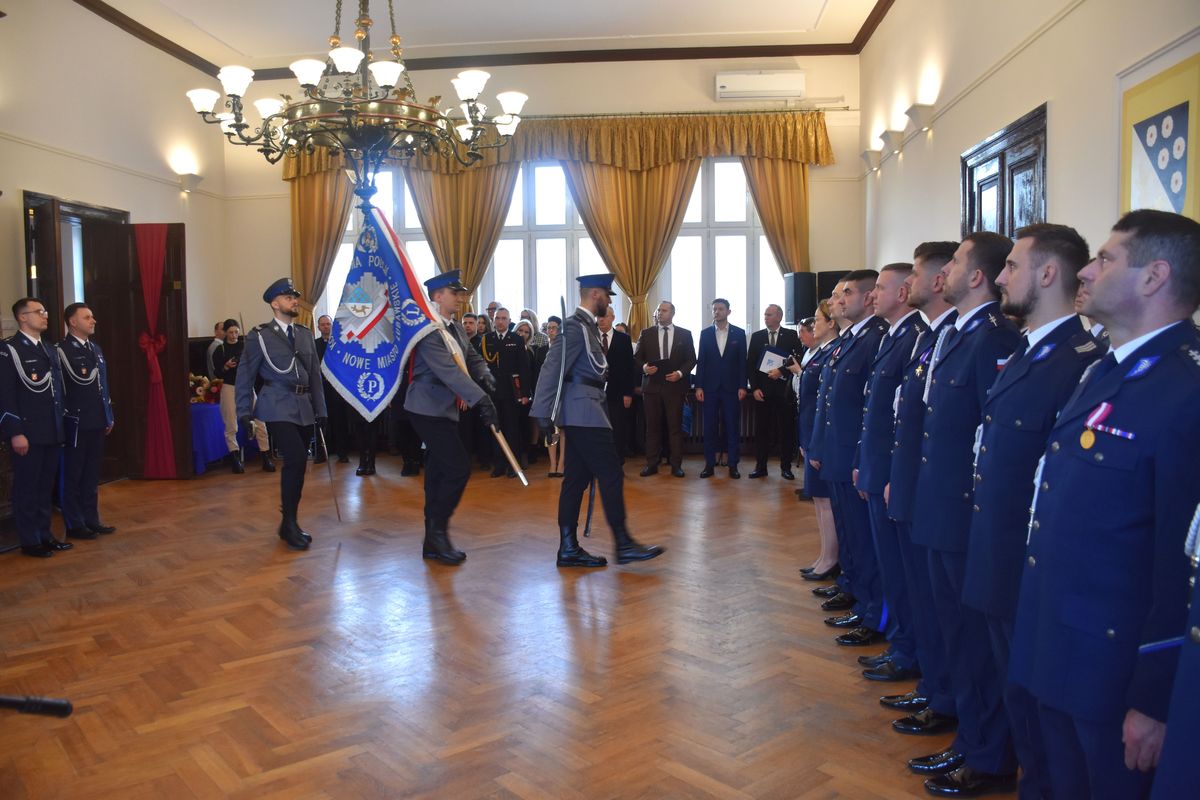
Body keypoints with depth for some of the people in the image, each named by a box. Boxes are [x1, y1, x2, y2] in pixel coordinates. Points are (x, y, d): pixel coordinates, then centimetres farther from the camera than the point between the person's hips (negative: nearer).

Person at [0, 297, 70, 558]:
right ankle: (30, 541, 14)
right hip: (27, 433, -7)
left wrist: (60, 426, 13)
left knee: (45, 486, 14)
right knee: (27, 488, 4)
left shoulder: (48, 349, 14)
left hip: (51, 432, 7)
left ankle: (44, 535, 24)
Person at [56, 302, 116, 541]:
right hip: (76, 422, -7)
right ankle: (74, 524, 11)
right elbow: (82, 378, -23)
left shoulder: (96, 348, 14)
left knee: (92, 474, 14)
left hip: (96, 421, 7)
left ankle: (91, 519, 22)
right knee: (73, 475, 3)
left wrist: (109, 415, 16)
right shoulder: (63, 349, -10)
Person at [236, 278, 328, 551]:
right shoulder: (259, 336, -1)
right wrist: (245, 413, -3)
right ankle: (290, 523, -6)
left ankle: (289, 523, 22)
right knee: (296, 459, -19)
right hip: (278, 408, -6)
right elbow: (245, 375, 1)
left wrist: (320, 409, 11)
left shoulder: (306, 334, 14)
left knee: (297, 464, 8)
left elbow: (315, 374, 15)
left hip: (304, 408, 6)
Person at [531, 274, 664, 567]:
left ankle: (568, 548, 13)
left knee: (577, 478, 9)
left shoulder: (586, 326, 17)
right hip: (583, 411, -10)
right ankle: (623, 544, 0)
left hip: (583, 412, 10)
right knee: (610, 474, -6)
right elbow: (553, 368, -19)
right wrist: (544, 414, -21)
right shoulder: (575, 326, -13)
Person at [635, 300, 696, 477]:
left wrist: (680, 373, -10)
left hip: (675, 385, -1)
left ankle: (676, 465, 7)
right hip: (652, 385, 1)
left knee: (675, 426, 1)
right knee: (652, 426, 4)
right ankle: (651, 464, 10)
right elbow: (637, 357, 8)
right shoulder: (646, 334, 7)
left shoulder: (684, 334, 6)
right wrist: (644, 367, -12)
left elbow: (691, 359, 6)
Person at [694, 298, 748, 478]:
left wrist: (742, 386, -4)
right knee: (710, 427, 3)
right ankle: (710, 465, 10)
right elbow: (701, 361, 5)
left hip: (731, 387, -1)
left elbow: (742, 361, 3)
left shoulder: (739, 333, 4)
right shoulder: (705, 333, 6)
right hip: (710, 386, 1)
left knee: (732, 426, 2)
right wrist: (698, 386, -2)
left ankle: (733, 465, 9)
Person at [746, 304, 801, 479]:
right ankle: (760, 467, 10)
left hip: (784, 390, -1)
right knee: (761, 430, 3)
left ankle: (786, 467, 12)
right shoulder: (756, 336, 8)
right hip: (762, 390, 2)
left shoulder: (791, 335, 3)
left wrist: (782, 371, -14)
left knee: (786, 430, 3)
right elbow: (750, 364, 6)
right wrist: (754, 388, -2)